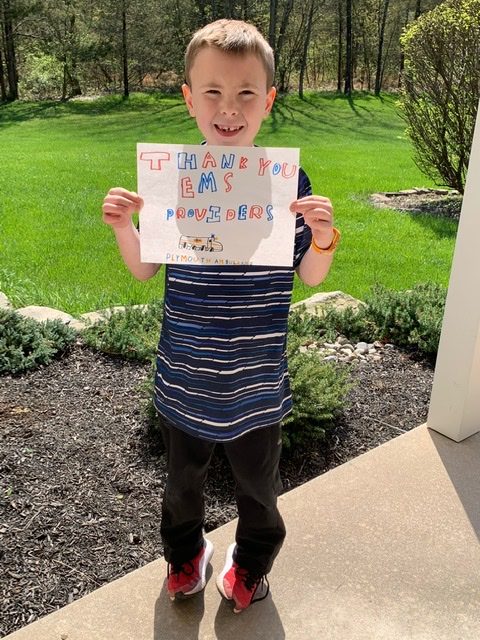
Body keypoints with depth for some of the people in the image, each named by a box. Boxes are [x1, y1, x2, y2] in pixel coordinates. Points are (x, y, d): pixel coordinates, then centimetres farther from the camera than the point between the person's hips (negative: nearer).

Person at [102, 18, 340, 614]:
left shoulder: (289, 181, -12)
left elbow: (310, 276, -4)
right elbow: (144, 269, 0)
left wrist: (324, 236, -24)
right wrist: (123, 228, -19)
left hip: (257, 379, -1)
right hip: (185, 376, 1)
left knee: (257, 481, 23)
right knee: (184, 475, 25)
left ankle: (251, 561, 53)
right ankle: (184, 552, 56)